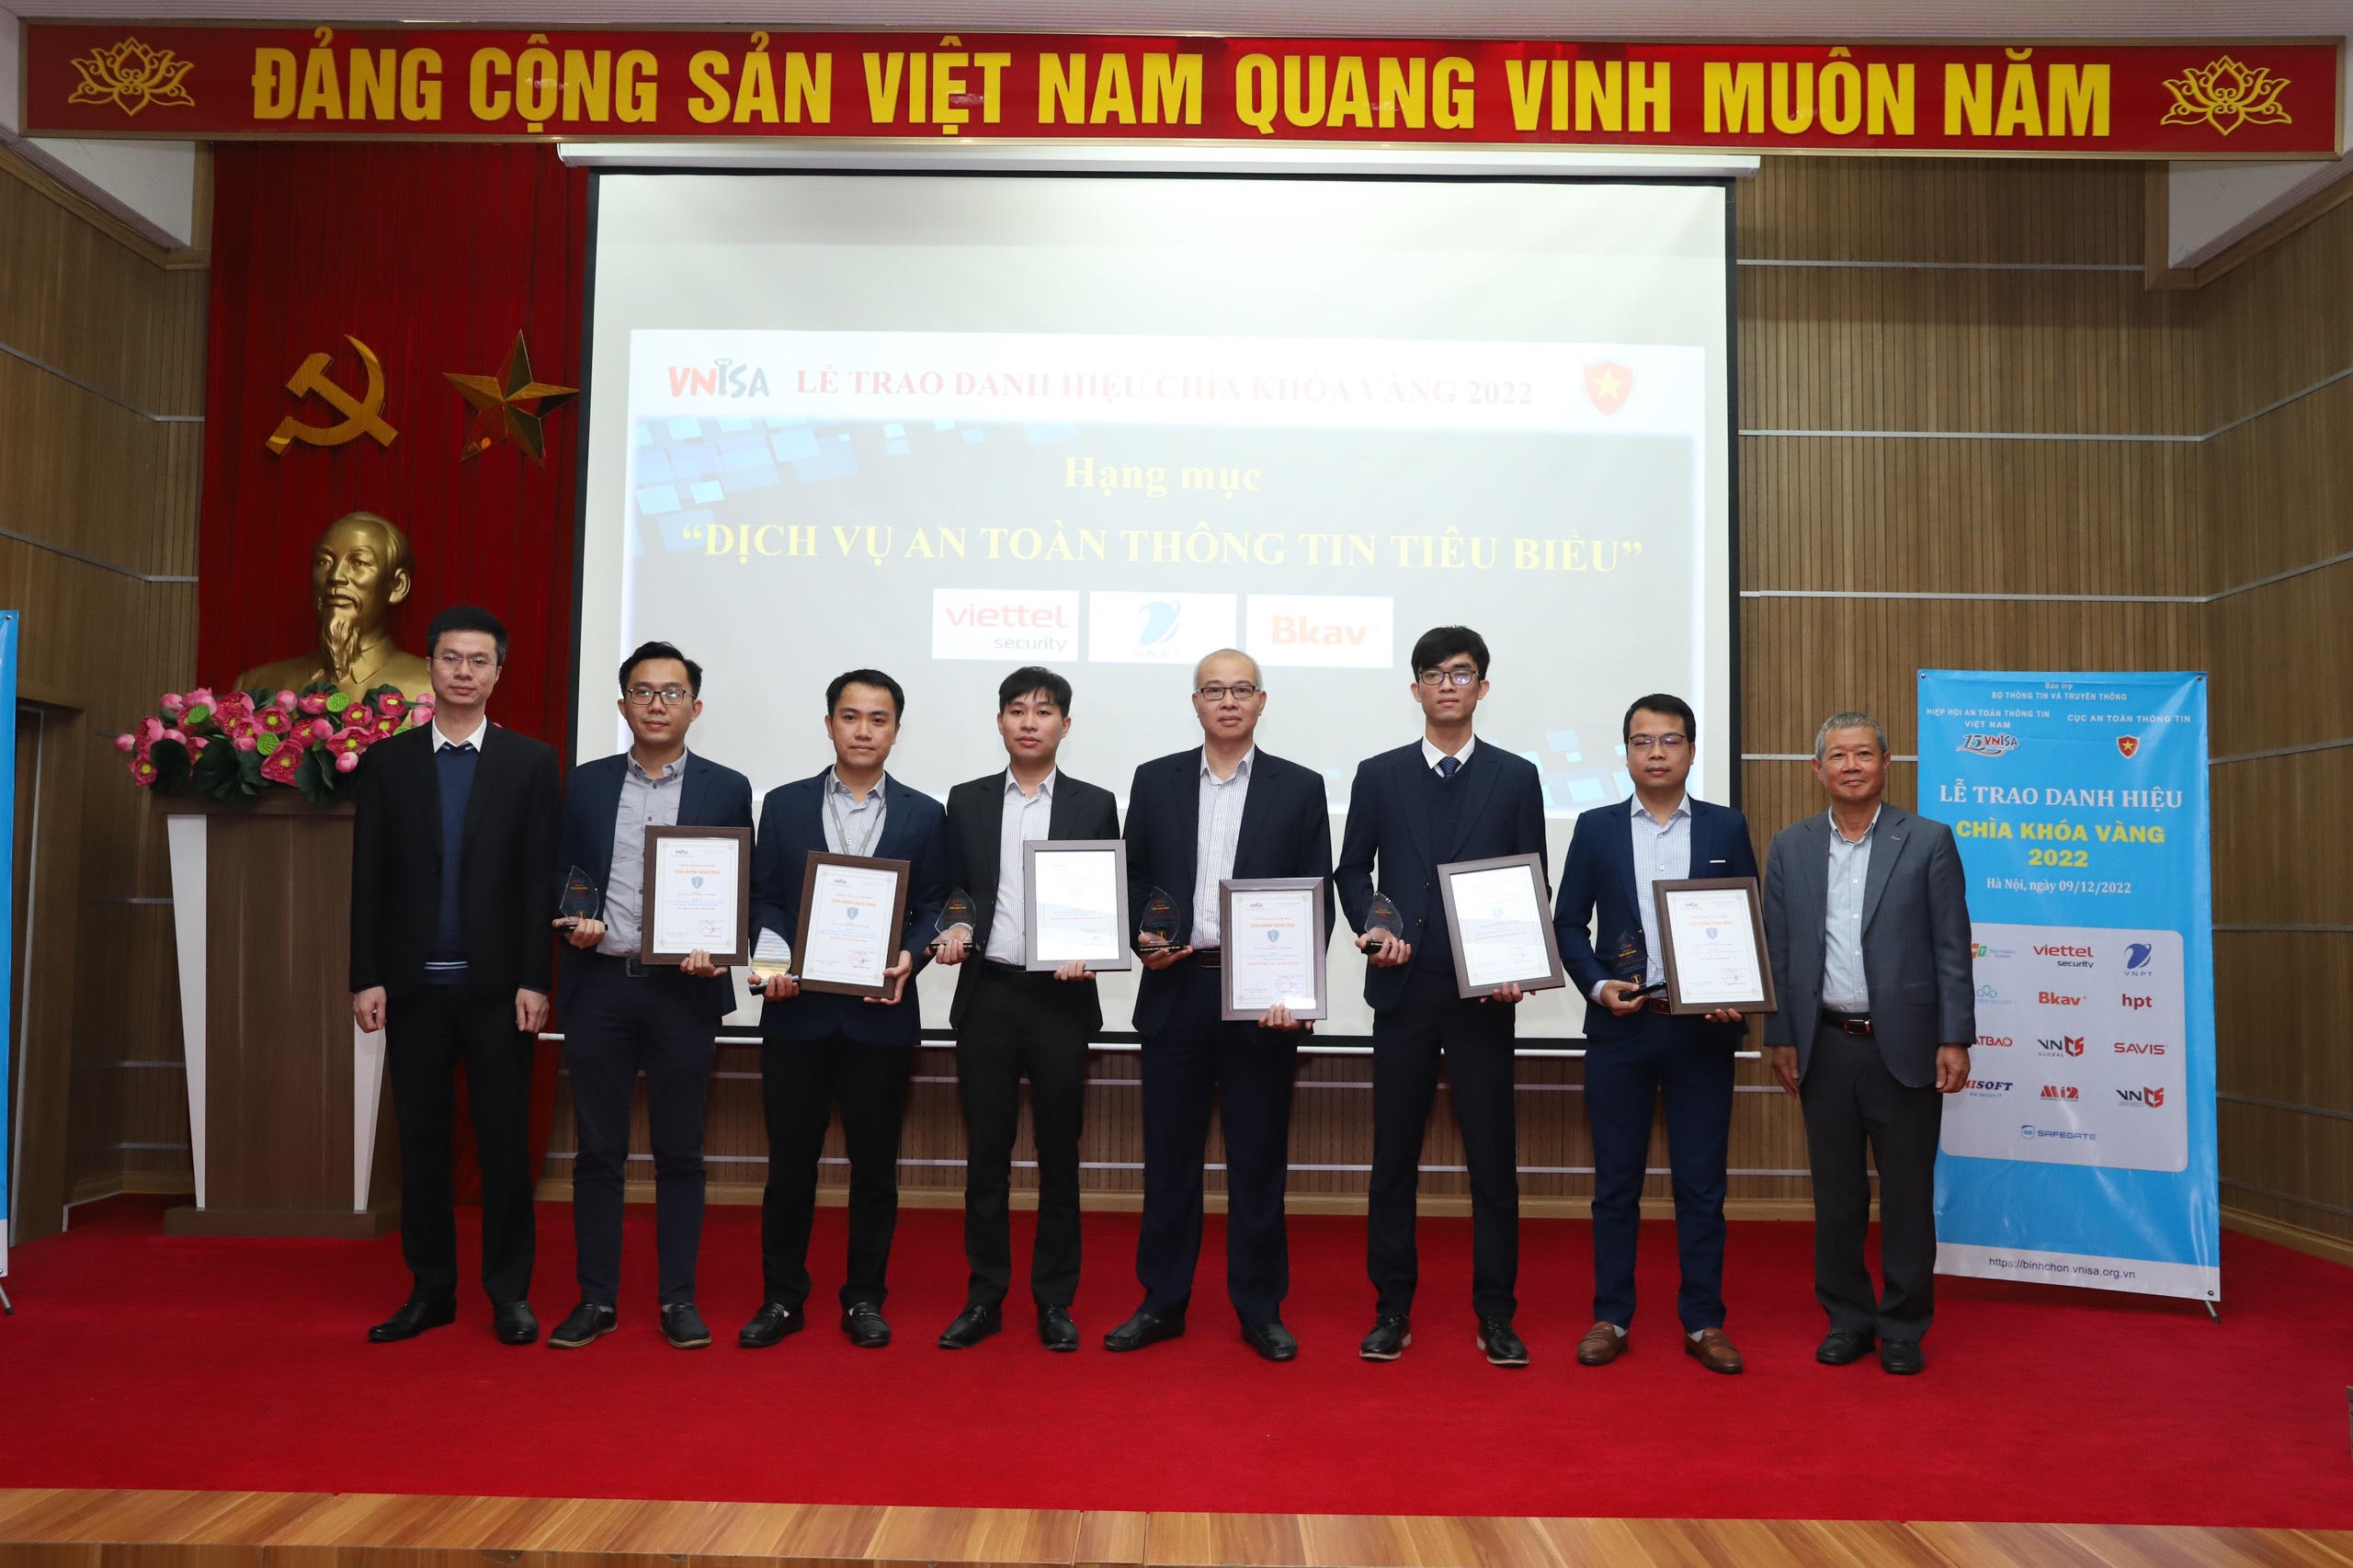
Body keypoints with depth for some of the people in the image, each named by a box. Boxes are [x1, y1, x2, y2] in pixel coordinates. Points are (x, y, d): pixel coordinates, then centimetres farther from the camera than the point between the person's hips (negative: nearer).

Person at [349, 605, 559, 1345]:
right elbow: (369, 879, 6)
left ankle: (509, 1292, 12)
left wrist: (534, 980, -7)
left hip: (497, 984, -2)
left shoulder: (530, 761, 3)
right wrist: (366, 977, -1)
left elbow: (540, 879, -1)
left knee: (503, 1143, 3)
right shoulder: (387, 760, 7)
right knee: (421, 1142, 8)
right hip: (415, 984, 2)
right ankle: (431, 1290, 19)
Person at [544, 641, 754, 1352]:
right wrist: (573, 924, -9)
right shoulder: (586, 785, 8)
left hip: (683, 988, -1)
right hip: (600, 984, 2)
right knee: (598, 1151, 7)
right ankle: (597, 1297, 17)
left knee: (679, 1152, 6)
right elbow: (561, 881, 11)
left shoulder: (726, 789, 3)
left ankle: (678, 1299, 16)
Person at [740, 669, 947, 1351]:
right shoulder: (784, 805, 7)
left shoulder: (924, 815, 6)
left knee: (874, 1162, 7)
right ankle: (781, 1297, 19)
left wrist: (910, 956, -16)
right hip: (797, 1010, 0)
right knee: (790, 1159, 6)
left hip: (880, 1012, 0)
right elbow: (764, 899, 6)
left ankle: (865, 1298, 20)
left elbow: (932, 906, 3)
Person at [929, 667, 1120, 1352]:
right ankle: (984, 1298, 18)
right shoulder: (967, 802, 9)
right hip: (986, 995, 1)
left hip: (1060, 996, -1)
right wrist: (952, 930, -9)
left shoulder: (1094, 804, 5)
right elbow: (952, 891, 11)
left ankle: (1054, 1301, 17)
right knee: (985, 1153, 7)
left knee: (1058, 1155, 6)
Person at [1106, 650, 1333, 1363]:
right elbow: (1134, 879, 10)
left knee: (1258, 1157, 6)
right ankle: (1162, 1302, 21)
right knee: (1168, 1153, 8)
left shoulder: (1300, 788, 4)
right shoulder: (1155, 780, 8)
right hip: (1175, 990, 1)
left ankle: (1260, 1307, 19)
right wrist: (1141, 940, -9)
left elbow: (1317, 897, 1)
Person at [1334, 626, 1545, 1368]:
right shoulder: (1379, 775, 8)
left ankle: (1495, 1313, 14)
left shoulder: (1515, 776, 6)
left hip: (1484, 992, 0)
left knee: (1493, 1155, 3)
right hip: (1403, 988, 1)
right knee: (1394, 1155, 6)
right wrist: (1371, 928, -10)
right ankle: (1392, 1308, 17)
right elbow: (1352, 869, 9)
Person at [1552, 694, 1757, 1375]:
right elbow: (1568, 923, 5)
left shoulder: (1727, 827, 6)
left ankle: (1703, 1321, 16)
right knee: (1616, 1180, 6)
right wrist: (1597, 985, -10)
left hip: (1703, 1029, 0)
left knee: (1701, 1182, 5)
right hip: (1620, 1026, 0)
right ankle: (1610, 1318, 16)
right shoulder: (1596, 828, 6)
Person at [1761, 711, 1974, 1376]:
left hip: (1905, 1046, -2)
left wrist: (1955, 1039, -7)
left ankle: (1903, 1327, 20)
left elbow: (1951, 948, -2)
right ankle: (1846, 1320, 23)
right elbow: (1777, 951, 7)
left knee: (1907, 1194, 6)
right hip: (1826, 1046, 2)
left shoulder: (1928, 841, 0)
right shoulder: (1790, 848, 7)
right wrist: (1780, 1037, 3)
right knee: (1835, 1193, 10)